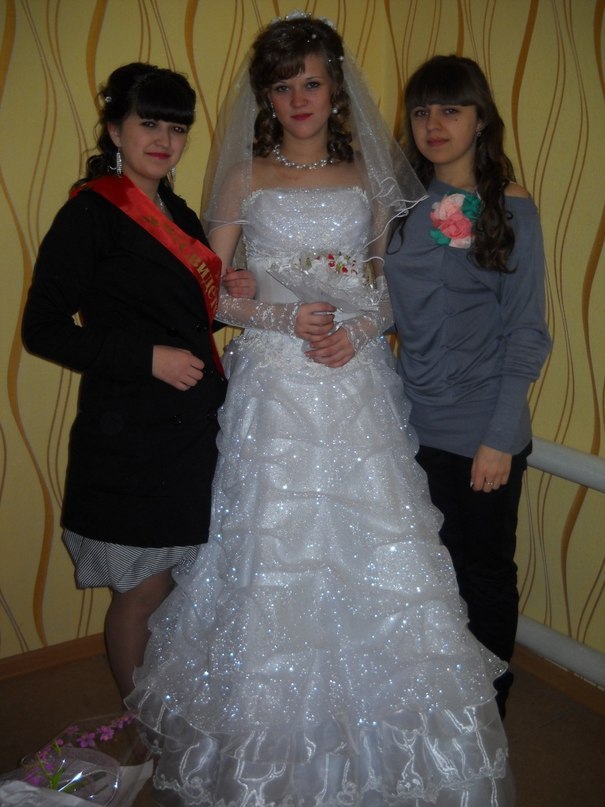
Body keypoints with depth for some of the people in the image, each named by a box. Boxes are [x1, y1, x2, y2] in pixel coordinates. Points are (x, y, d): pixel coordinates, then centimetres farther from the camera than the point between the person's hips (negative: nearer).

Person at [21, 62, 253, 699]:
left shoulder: (177, 214, 13)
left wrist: (225, 296, 2)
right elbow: (43, 328, -13)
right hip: (130, 436, -7)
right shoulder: (89, 214, -10)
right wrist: (148, 357, -18)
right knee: (143, 594, 5)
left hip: (191, 428, 7)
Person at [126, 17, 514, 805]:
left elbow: (394, 287, 13)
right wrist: (284, 317, -11)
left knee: (376, 549, 1)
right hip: (274, 385, -1)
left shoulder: (369, 177, 11)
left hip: (355, 381, 2)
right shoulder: (244, 178, 6)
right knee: (274, 551, 1)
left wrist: (360, 329, -7)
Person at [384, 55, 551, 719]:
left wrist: (501, 438, -11)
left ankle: (488, 712, 34)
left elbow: (526, 333, -7)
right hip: (414, 424, 4)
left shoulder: (512, 211, -6)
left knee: (485, 571, 11)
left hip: (484, 432, -3)